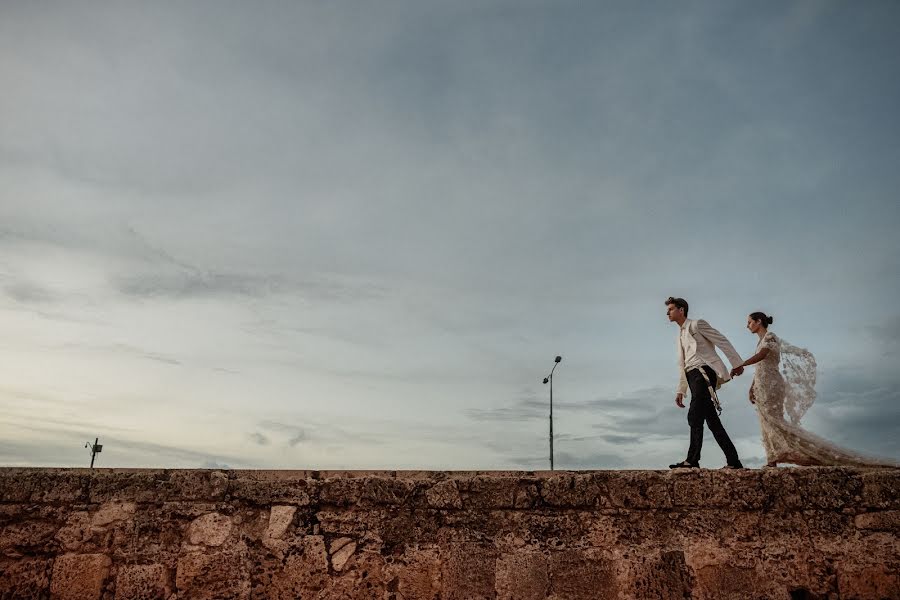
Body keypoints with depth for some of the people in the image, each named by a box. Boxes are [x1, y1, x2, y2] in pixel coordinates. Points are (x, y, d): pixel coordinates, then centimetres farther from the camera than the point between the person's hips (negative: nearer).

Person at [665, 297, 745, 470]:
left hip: (704, 372, -8)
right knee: (713, 421, 4)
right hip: (693, 377, 8)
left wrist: (736, 363, -6)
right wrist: (680, 390, 22)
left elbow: (723, 342, -1)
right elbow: (682, 364, 27)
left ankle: (692, 460, -23)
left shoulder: (696, 325, 3)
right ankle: (733, 461, 6)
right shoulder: (680, 334, 26)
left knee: (694, 417, -19)